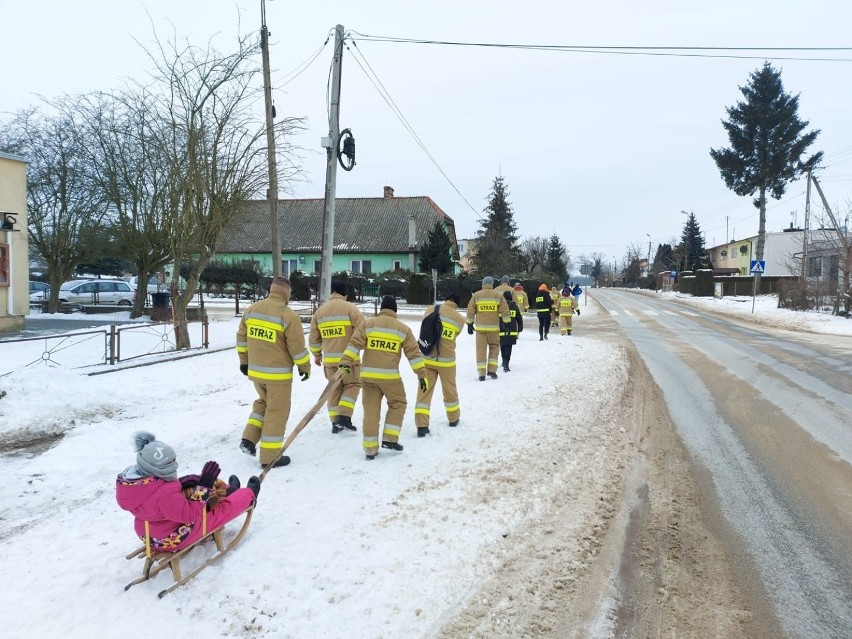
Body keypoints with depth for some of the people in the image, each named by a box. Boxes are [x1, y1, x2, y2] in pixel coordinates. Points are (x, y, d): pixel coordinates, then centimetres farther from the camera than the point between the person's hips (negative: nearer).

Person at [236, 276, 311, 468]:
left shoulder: (251, 309, 2)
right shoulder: (288, 315, -18)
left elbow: (242, 338, 10)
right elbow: (297, 347, -14)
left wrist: (244, 361, 22)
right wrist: (305, 367, 1)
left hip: (256, 371, 6)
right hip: (278, 374, -6)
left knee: (263, 402, 27)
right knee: (276, 412, 5)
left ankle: (249, 440, 18)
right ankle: (270, 457, 11)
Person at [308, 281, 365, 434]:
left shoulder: (319, 311, 8)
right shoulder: (350, 308, -7)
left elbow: (314, 337, 13)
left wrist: (317, 354, 26)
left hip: (329, 358, 4)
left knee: (335, 388, 16)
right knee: (352, 385, 11)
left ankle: (335, 422, 17)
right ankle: (344, 416, -3)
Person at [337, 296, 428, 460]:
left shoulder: (368, 324, 5)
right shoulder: (403, 329, 4)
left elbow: (354, 344, -5)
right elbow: (413, 353, 3)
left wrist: (345, 362, -7)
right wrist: (422, 375, 7)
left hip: (368, 375, 2)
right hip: (390, 376, -2)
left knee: (371, 410, 8)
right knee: (398, 404, 19)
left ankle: (370, 448, 11)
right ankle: (390, 439, 12)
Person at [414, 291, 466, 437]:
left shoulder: (430, 310, 0)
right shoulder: (460, 319, -3)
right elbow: (453, 337, 6)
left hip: (427, 358, 1)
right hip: (446, 360, -1)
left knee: (424, 391, 3)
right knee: (449, 389, 18)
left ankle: (421, 426, -5)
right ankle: (454, 418, 37)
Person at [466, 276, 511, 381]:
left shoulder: (476, 296, 1)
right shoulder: (498, 296, 0)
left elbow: (470, 312, 3)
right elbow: (505, 311, 0)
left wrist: (469, 324, 11)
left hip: (480, 328, 0)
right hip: (494, 327, 0)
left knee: (481, 349, 6)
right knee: (494, 347, 16)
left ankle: (481, 373, 3)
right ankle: (492, 370, 9)